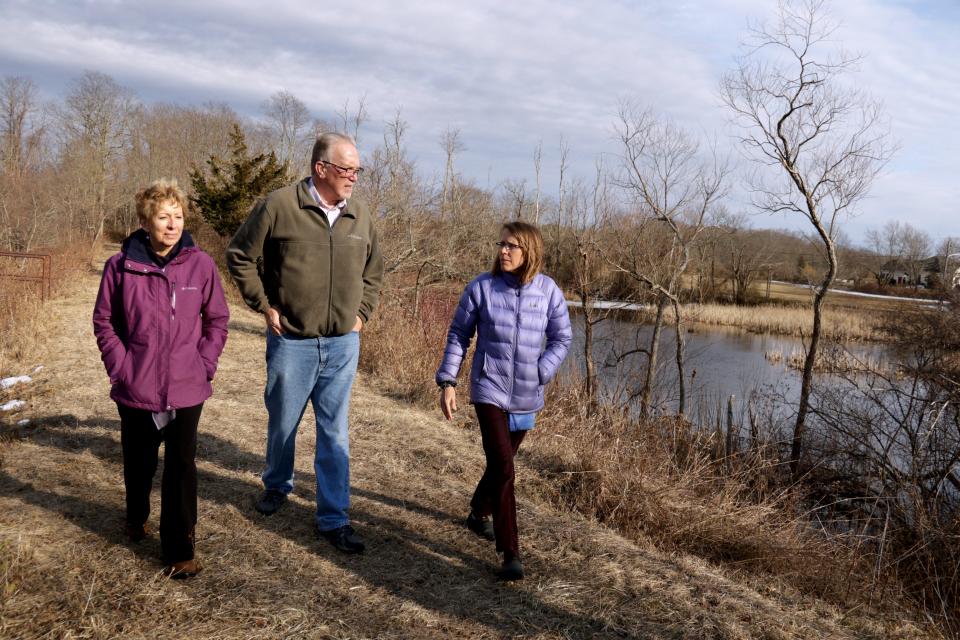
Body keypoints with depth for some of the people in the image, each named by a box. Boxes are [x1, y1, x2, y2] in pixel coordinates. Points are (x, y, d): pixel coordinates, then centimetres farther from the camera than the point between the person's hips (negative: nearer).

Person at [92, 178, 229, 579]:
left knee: (181, 467, 2)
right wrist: (119, 365, -4)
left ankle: (180, 549, 12)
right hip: (136, 388, 1)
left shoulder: (200, 265, -5)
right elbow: (104, 320, 3)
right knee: (139, 460, 19)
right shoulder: (121, 266, -7)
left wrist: (205, 364, -3)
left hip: (186, 388, -1)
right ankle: (137, 517, 47)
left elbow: (217, 319, 3)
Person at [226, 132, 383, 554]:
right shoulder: (279, 206, -9)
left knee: (335, 433, 6)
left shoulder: (360, 217, 5)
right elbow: (240, 256, -1)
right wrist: (264, 306, -4)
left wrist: (362, 313, 10)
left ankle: (334, 519, 15)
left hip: (343, 344, 3)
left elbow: (373, 271, 20)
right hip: (291, 342, -2)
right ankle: (277, 486, 43)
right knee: (283, 423, 15)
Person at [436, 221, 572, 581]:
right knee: (502, 466, -14)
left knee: (501, 462, 19)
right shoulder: (481, 288, -7)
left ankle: (479, 513, 48)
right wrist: (447, 382, -2)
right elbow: (458, 335, 1)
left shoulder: (548, 291, -4)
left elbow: (561, 338, 6)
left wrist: (540, 373, -7)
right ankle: (510, 554, -8)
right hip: (489, 390, -3)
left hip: (526, 395, 3)